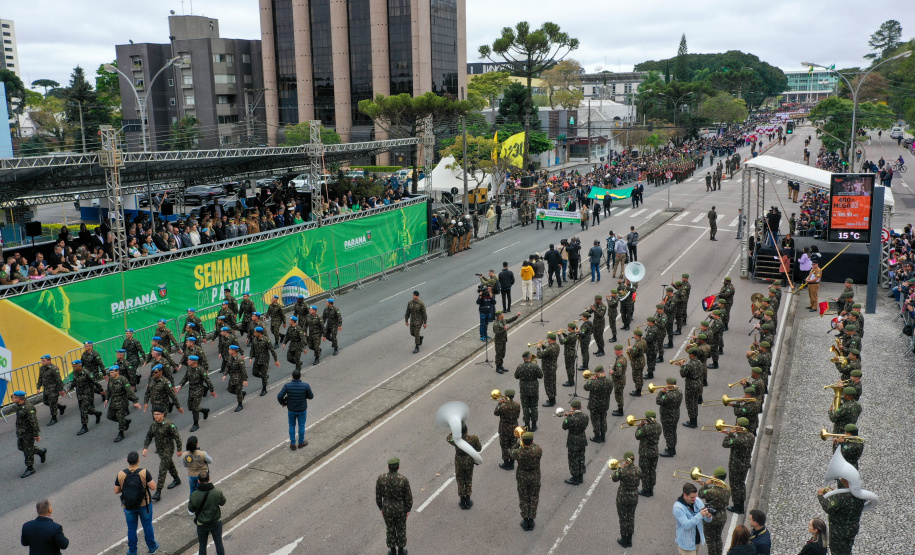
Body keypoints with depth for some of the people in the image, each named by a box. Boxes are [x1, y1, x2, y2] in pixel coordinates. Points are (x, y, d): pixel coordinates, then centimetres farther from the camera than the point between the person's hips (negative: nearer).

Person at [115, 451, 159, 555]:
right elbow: (153, 487, -17)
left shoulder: (121, 474, -12)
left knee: (131, 528, 17)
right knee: (147, 526, 17)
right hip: (144, 505, -1)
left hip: (128, 506, 1)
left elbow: (116, 491, -3)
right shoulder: (144, 472, -19)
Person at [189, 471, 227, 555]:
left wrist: (188, 503, 12)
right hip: (216, 522, 0)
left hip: (202, 525, 0)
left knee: (202, 546, 19)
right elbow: (223, 502, -2)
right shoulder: (217, 493, -23)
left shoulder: (194, 496, -23)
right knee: (219, 543, 19)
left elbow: (191, 511, -9)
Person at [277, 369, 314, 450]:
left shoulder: (287, 385, -21)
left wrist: (283, 403, 0)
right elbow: (311, 396, -10)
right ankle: (301, 442, 38)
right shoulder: (305, 386, -23)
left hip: (291, 410, 1)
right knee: (301, 426, 20)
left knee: (292, 426, 22)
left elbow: (279, 396, -21)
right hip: (302, 410, -1)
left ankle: (293, 444, 30)